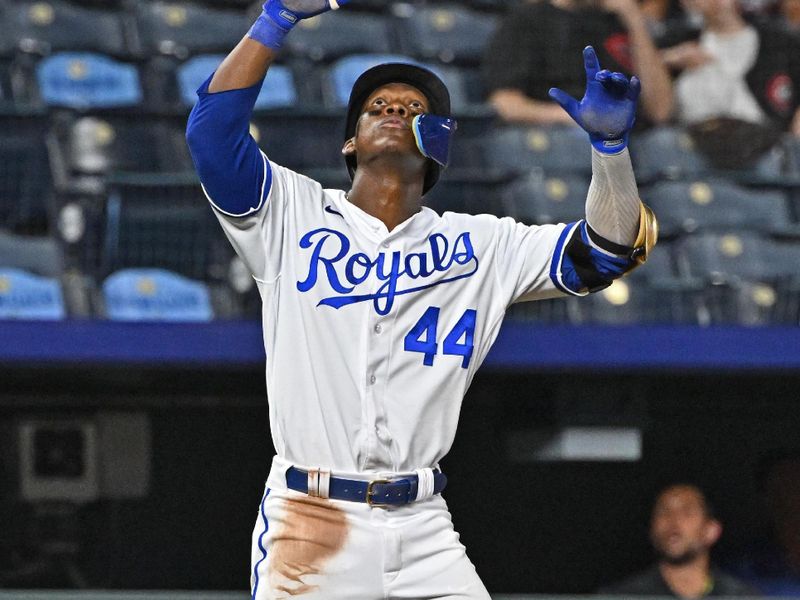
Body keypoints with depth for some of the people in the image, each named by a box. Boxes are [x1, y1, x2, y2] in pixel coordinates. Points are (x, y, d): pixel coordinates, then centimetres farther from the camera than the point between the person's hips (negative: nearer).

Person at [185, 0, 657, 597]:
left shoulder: (479, 245, 12)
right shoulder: (294, 216, 7)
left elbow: (609, 250, 6)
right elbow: (213, 130, -6)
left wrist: (610, 142, -9)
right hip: (307, 521, -2)